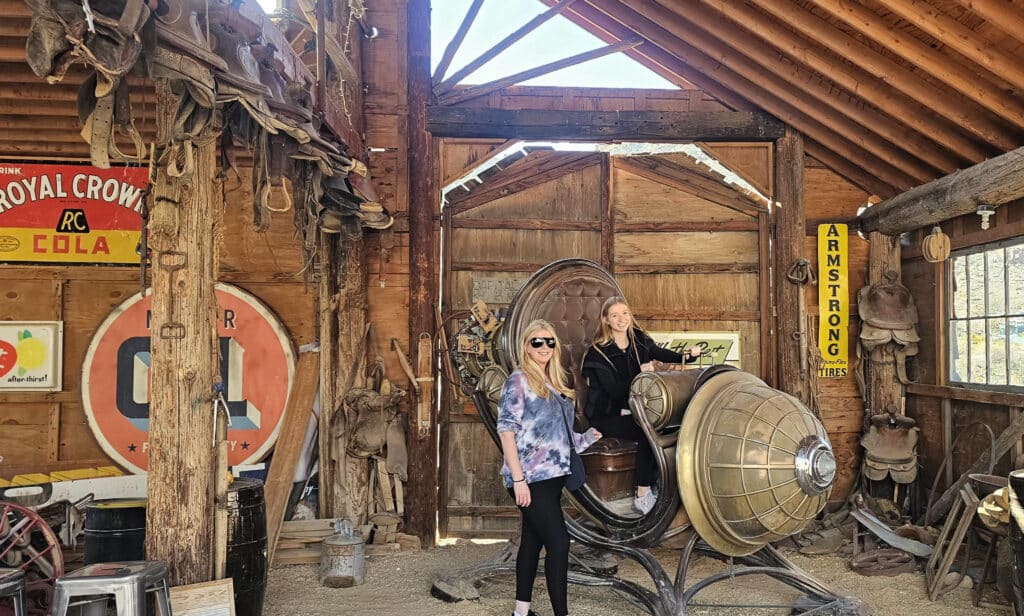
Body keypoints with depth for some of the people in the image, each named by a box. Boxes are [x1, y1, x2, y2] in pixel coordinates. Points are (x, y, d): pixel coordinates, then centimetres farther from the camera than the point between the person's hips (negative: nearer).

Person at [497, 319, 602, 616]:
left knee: (533, 540, 13)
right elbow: (507, 431, -13)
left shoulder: (554, 383, 14)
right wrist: (518, 480, -18)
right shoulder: (519, 381, -8)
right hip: (531, 479, -7)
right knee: (559, 541, -9)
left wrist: (585, 438, 7)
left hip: (551, 477, 7)